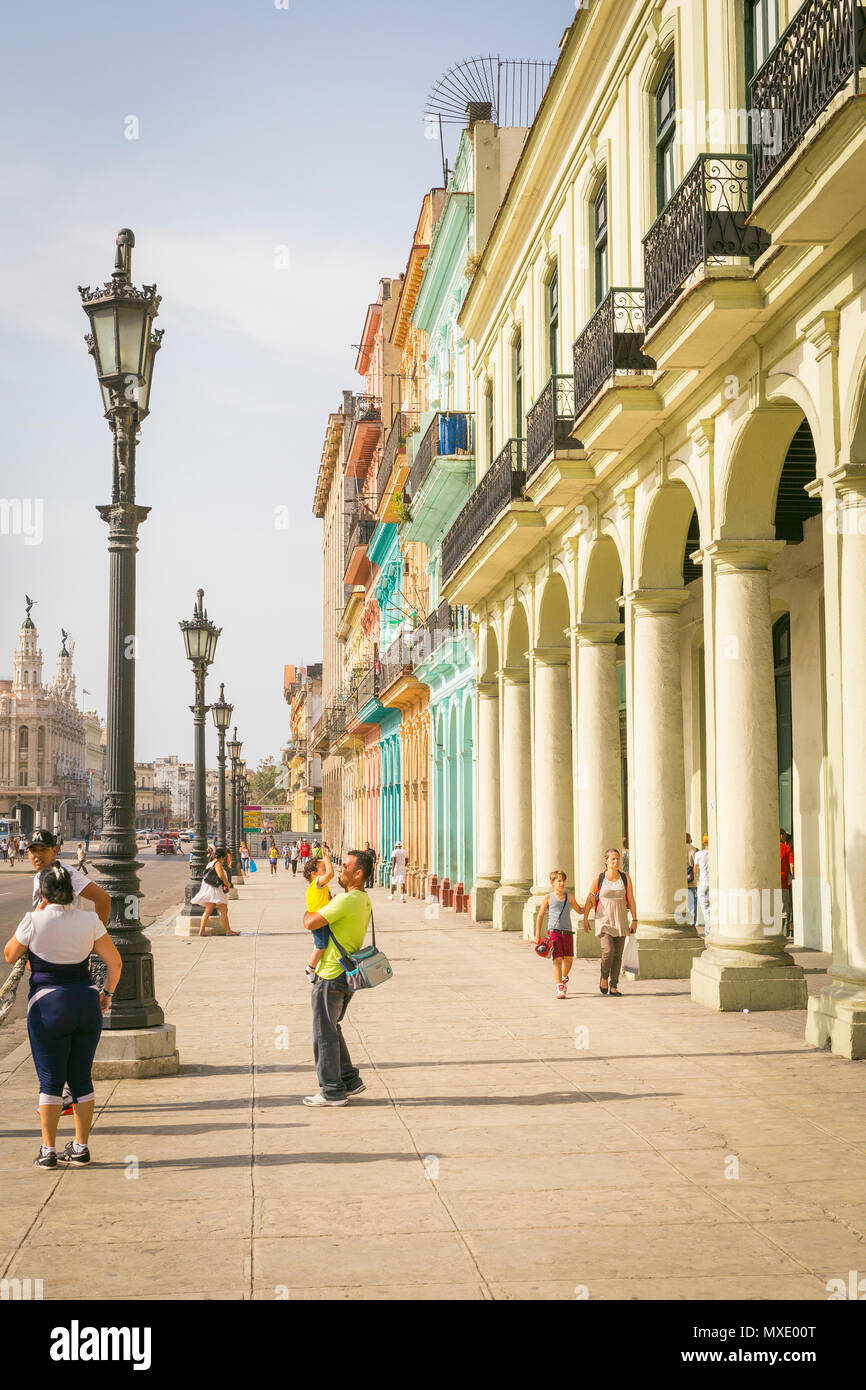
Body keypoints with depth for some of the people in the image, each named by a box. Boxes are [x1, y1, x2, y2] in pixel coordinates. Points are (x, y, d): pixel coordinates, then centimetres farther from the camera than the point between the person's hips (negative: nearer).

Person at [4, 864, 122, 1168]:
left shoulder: (34, 921, -10)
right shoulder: (90, 921, -2)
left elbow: (10, 956, 6)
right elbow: (115, 962, 1)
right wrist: (107, 993, 16)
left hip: (48, 1005, -3)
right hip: (87, 1001, 3)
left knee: (50, 1079, 6)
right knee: (82, 1078, 11)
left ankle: (48, 1151, 7)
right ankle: (80, 1148, 16)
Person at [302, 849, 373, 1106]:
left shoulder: (346, 901, -22)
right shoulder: (364, 901, 10)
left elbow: (311, 923, -22)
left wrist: (308, 913, -2)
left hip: (331, 977, -10)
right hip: (346, 975, 10)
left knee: (324, 1033, 0)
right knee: (331, 1030, 21)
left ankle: (332, 1091, 7)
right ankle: (349, 1080, 25)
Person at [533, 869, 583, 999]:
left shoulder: (569, 897, 10)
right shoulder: (548, 898, 2)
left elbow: (579, 910, 24)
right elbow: (540, 916, 7)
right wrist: (537, 935, 5)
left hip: (567, 933, 3)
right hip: (554, 932, -3)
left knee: (568, 959, 7)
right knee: (557, 960, -11)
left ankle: (564, 978, 37)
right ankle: (559, 989, -9)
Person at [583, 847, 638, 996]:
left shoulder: (625, 878, 4)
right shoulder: (599, 878, -1)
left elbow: (631, 900, 6)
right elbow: (589, 899, 5)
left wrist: (634, 920, 1)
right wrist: (585, 919, 5)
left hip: (620, 921, 3)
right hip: (604, 920, -2)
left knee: (618, 954, 2)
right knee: (608, 950, -17)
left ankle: (613, 986, 11)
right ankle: (604, 977, 10)